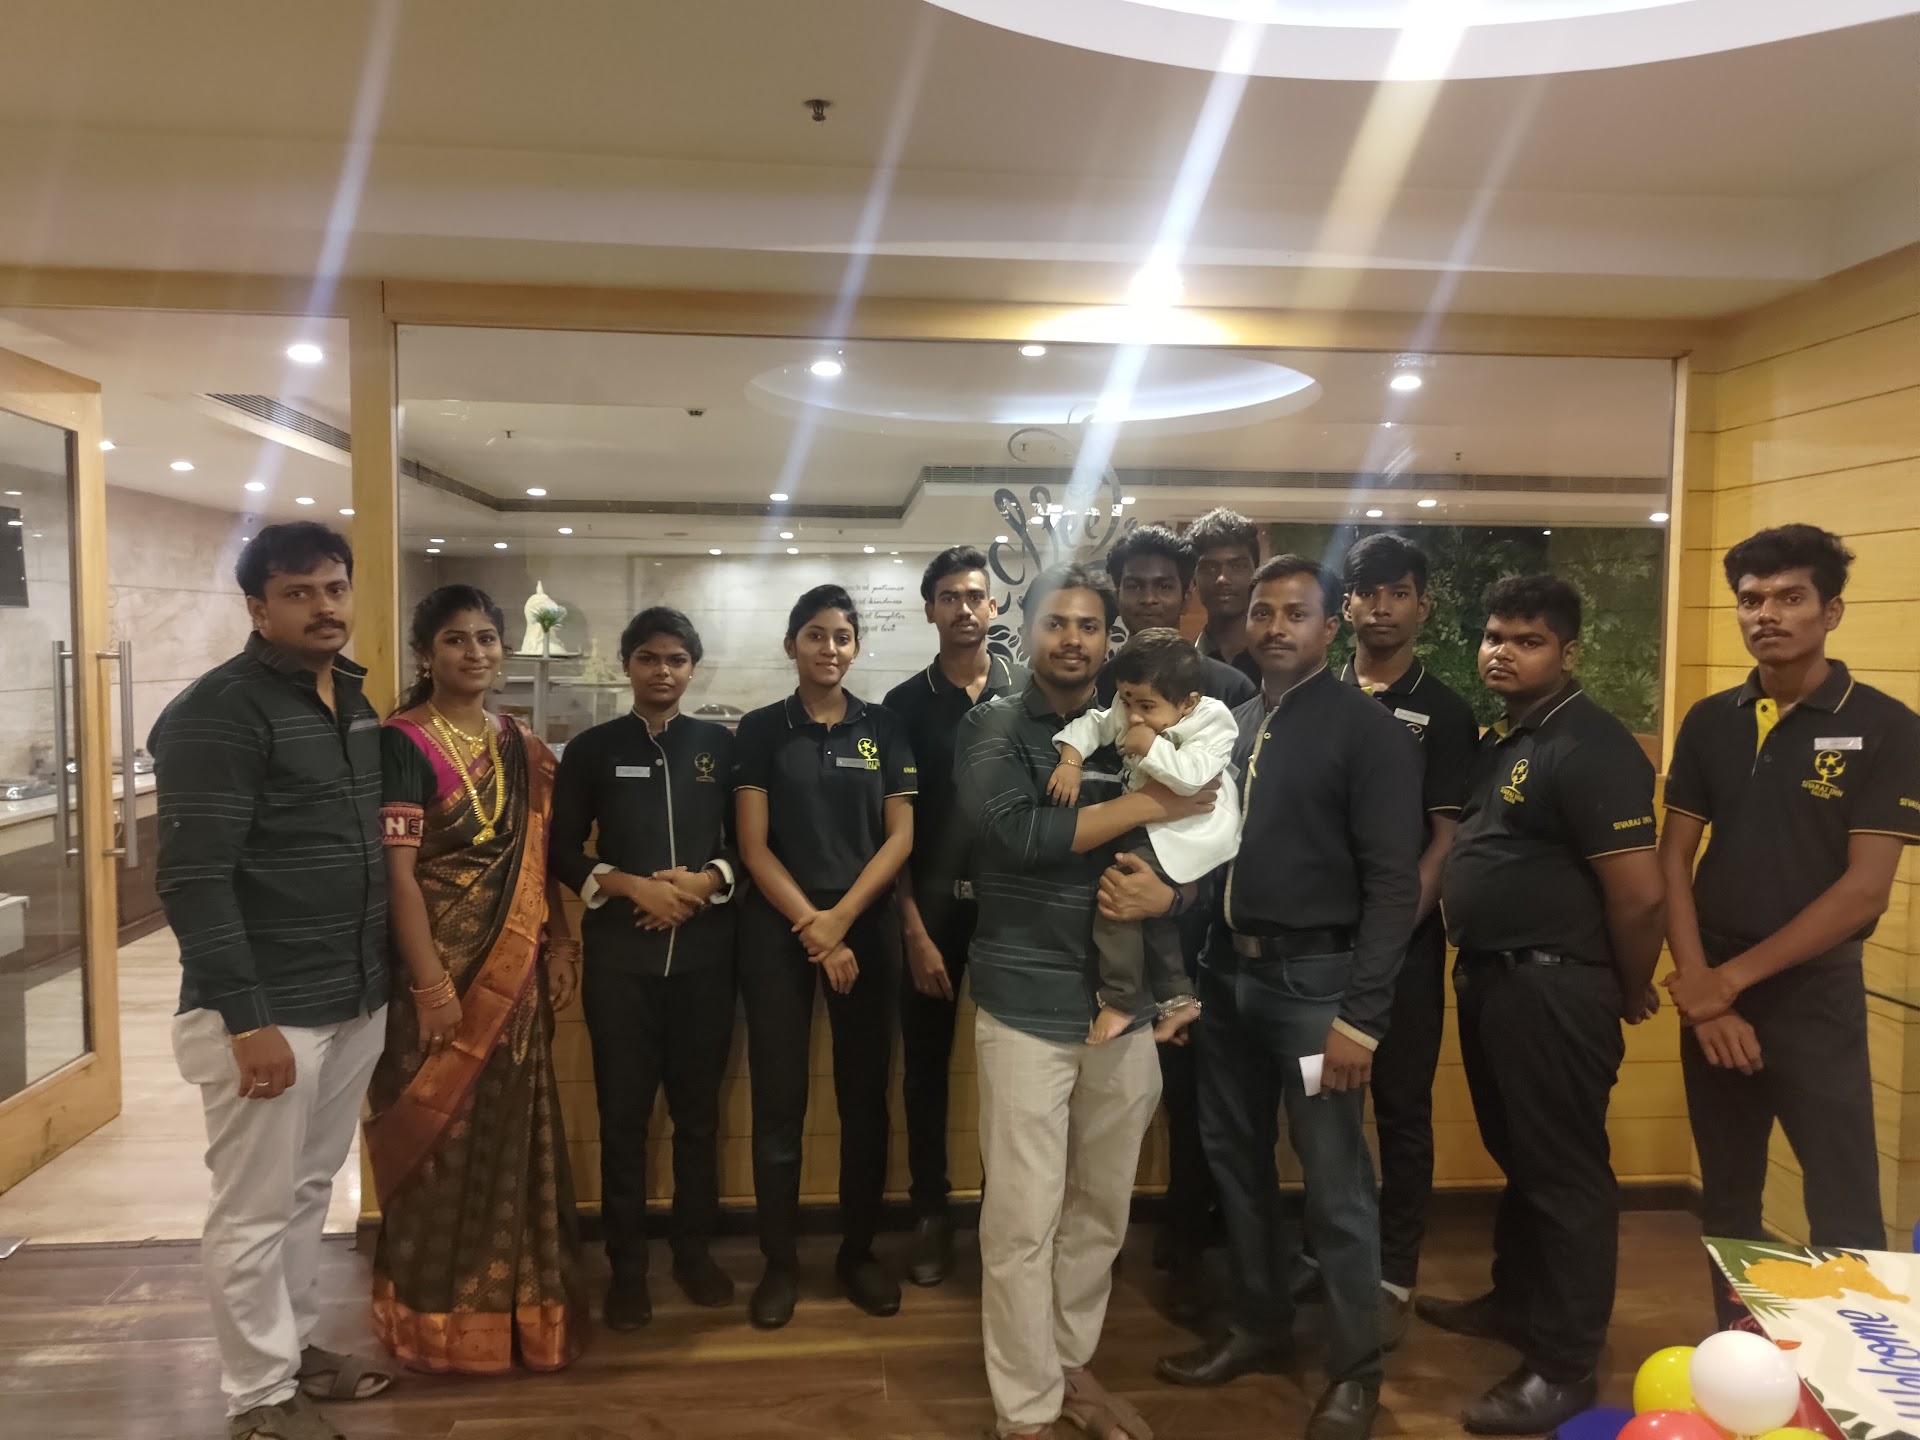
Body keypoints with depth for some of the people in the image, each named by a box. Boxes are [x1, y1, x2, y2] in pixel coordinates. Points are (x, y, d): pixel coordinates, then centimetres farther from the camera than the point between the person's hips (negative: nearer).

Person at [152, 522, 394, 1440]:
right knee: (254, 1210, 7)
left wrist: (391, 977, 13)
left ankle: (297, 1345, 37)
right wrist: (245, 1019, -20)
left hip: (355, 1001, 7)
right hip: (266, 1011, -7)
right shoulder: (219, 711, -14)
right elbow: (193, 879, -19)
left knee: (309, 1191, 21)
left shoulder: (358, 702, 9)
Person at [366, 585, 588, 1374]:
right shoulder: (403, 743, -11)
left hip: (516, 970, 6)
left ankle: (515, 1303, 29)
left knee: (512, 1134, 14)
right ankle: (440, 1321, 22)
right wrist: (430, 984, -19)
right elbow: (397, 871, -16)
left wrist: (559, 945, 7)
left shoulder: (521, 746, 9)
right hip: (440, 966, -6)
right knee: (442, 1139, 5)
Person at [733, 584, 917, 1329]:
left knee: (864, 1096, 8)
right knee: (779, 1100, 3)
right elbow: (753, 844, -3)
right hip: (778, 927, -1)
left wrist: (840, 917, -10)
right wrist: (809, 925, -12)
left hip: (867, 924, 1)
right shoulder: (761, 729, 2)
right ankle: (779, 1261, 17)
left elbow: (901, 835, 0)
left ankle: (859, 1251, 23)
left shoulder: (885, 727, 5)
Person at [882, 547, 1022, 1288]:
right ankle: (931, 1213, 23)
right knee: (925, 1065, 8)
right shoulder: (905, 704, 2)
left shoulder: (1031, 694, 2)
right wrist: (915, 929, -5)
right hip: (931, 907, 0)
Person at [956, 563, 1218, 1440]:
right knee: (1024, 1220, 2)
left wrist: (1166, 890, -14)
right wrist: (1141, 807, -15)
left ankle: (1071, 1364, 36)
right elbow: (1017, 830, -19)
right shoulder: (993, 727, -1)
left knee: (1100, 1211, 16)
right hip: (1028, 1005, -4)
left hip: (1124, 1003, 4)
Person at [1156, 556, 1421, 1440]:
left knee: (1334, 1184, 5)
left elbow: (1393, 883, -13)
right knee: (1236, 1160, 16)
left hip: (1314, 978, -6)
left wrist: (1361, 1015, -18)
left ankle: (1355, 1367, 24)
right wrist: (1189, 968, 5)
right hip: (1228, 972, 6)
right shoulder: (1232, 722, 10)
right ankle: (1260, 1325, 35)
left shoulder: (1368, 730, -8)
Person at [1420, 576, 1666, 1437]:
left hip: (1552, 991, -9)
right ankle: (1516, 1302, 39)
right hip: (1488, 979, 9)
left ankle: (1564, 1366, 17)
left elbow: (1639, 893, -20)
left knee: (1566, 1173, 4)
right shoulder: (1499, 740, 11)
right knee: (1516, 1157, 22)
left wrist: (1630, 992, -6)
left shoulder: (1590, 748, -18)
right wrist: (1481, 969, 15)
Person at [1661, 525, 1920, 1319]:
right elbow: (1673, 859, 3)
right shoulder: (1710, 723, 4)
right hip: (1711, 999, 4)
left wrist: (1736, 976, -13)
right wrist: (1699, 986, -8)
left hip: (1815, 998, -4)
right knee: (1727, 1200, 16)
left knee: (1844, 1215, 1)